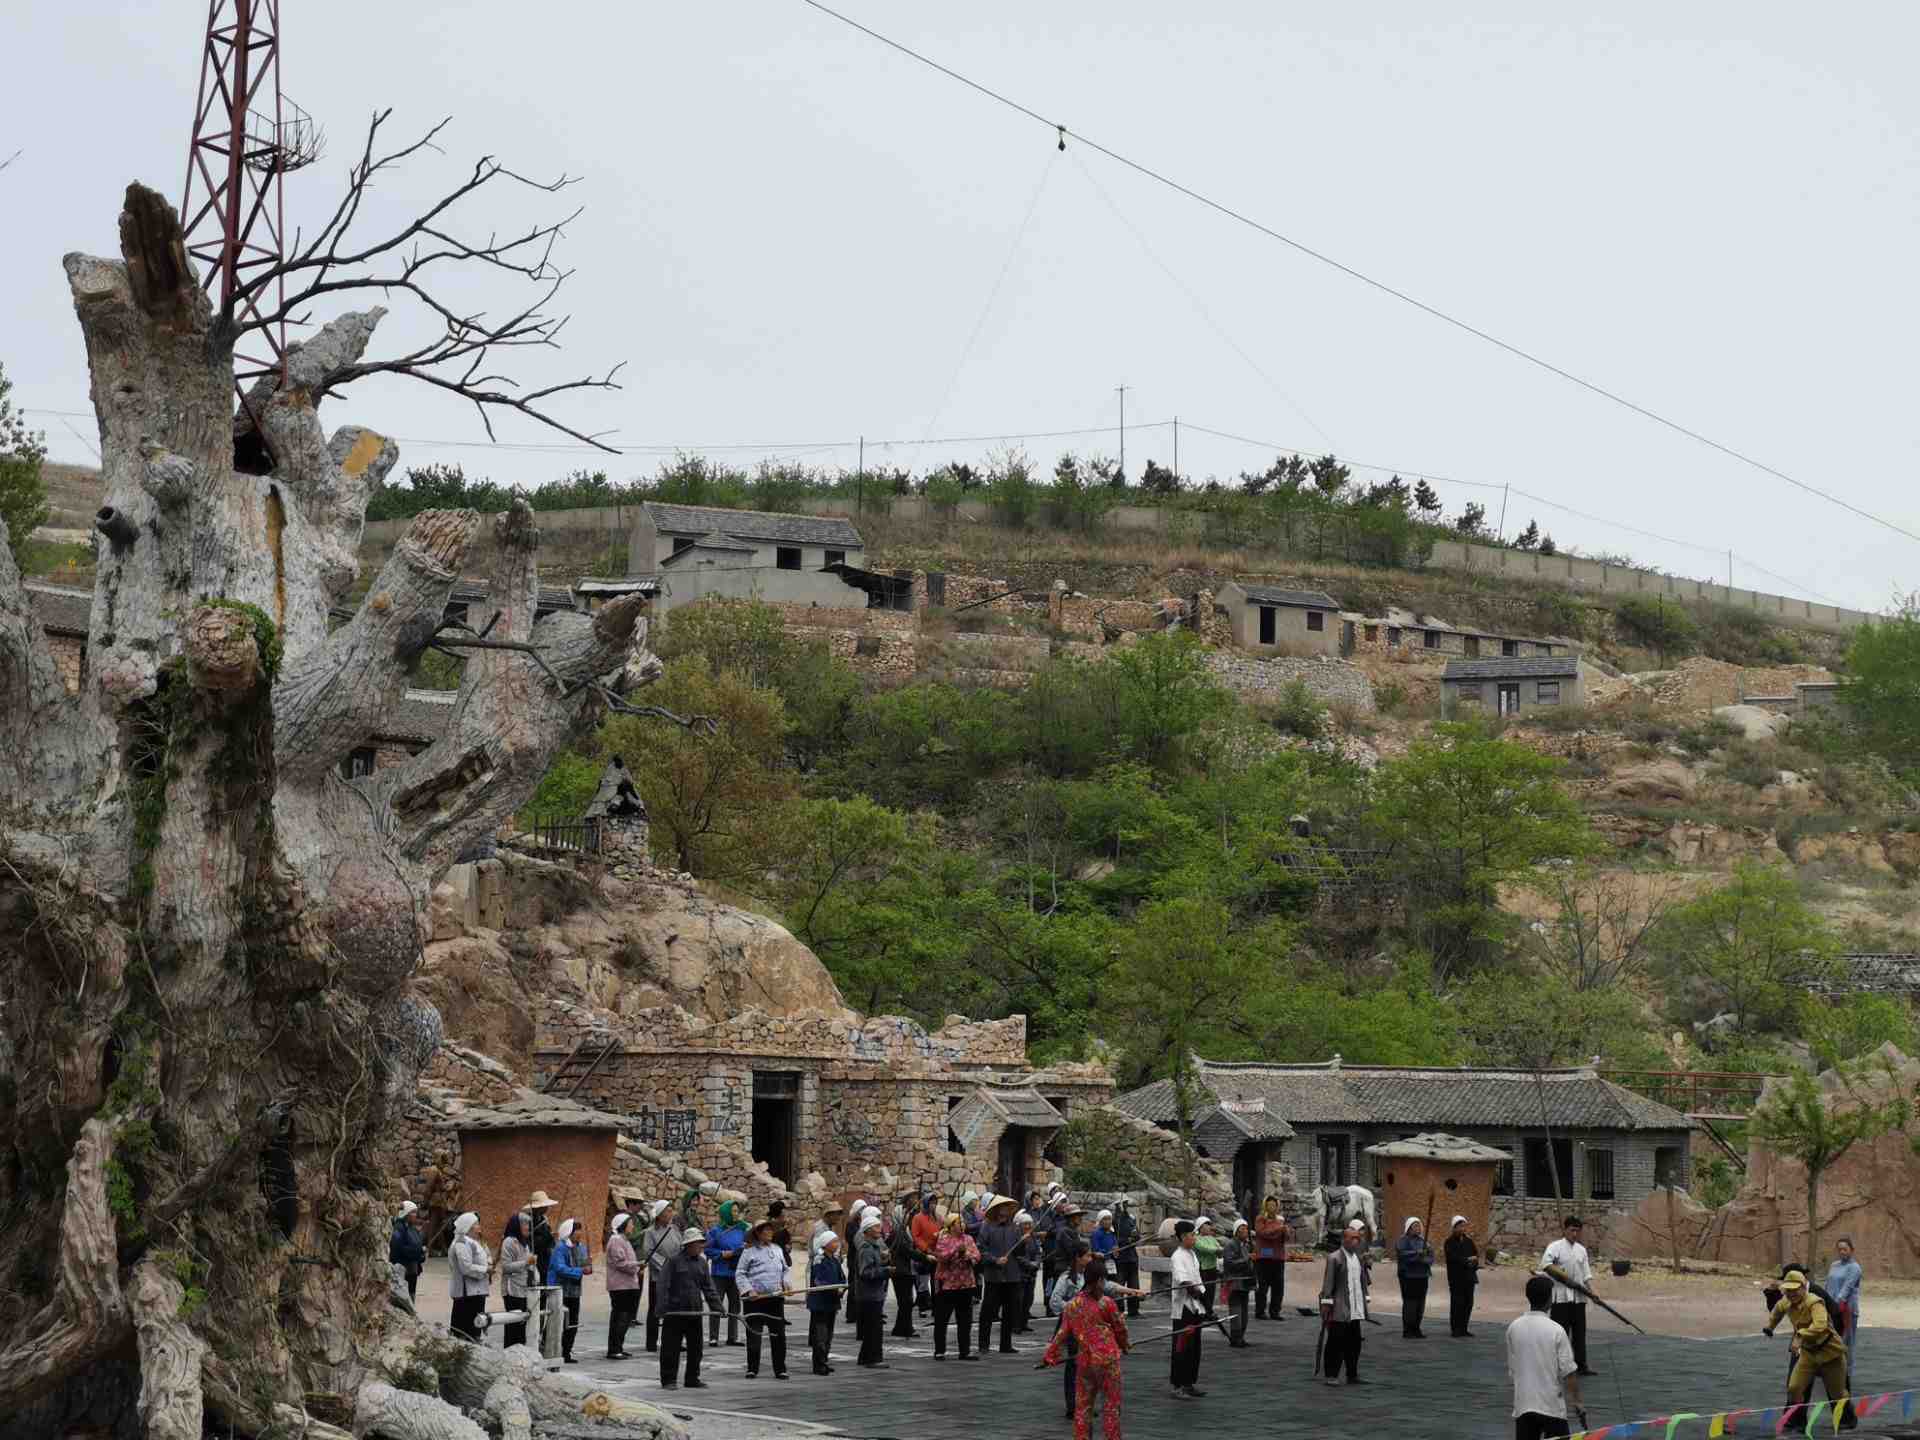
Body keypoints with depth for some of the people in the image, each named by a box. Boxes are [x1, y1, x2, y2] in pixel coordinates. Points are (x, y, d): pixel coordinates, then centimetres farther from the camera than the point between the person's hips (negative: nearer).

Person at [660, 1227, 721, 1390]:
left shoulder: (701, 1262, 10)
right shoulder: (674, 1260, -8)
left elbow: (708, 1288, 14)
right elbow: (663, 1285, -10)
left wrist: (717, 1307, 4)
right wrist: (663, 1307, -18)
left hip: (694, 1311, 6)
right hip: (674, 1310, -6)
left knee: (695, 1347, 10)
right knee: (671, 1347, -1)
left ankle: (693, 1379, 20)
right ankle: (668, 1380, 7)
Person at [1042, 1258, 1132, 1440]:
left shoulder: (1072, 1305, 3)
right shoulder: (1106, 1303, -9)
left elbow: (1062, 1333, 5)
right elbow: (1120, 1328, 3)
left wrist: (1049, 1355, 16)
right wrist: (1124, 1344, 23)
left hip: (1084, 1360, 4)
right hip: (1108, 1359, -4)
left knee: (1082, 1405, 12)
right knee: (1111, 1405, 5)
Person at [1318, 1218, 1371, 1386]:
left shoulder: (1359, 1258, 13)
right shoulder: (1334, 1258, -8)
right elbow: (1328, 1284, -10)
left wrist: (1365, 1300, 15)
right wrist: (1326, 1304, -13)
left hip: (1355, 1309, 7)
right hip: (1339, 1310, -7)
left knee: (1354, 1343, 11)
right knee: (1336, 1342, -2)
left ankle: (1352, 1375, 18)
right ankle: (1331, 1375, 4)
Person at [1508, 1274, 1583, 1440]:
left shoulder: (1513, 1328, 0)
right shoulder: (1556, 1331, -13)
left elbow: (1511, 1371, 9)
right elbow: (1569, 1373, -11)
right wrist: (1577, 1403, -1)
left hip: (1522, 1406, 4)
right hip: (1552, 1407, -3)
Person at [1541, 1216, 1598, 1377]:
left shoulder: (1581, 1250, 13)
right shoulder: (1555, 1246, -6)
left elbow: (1586, 1273, 11)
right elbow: (1545, 1264, -21)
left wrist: (1591, 1290, -1)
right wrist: (1561, 1274, -22)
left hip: (1578, 1297, 6)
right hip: (1561, 1297, -5)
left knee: (1579, 1333, 9)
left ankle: (1581, 1365, 15)